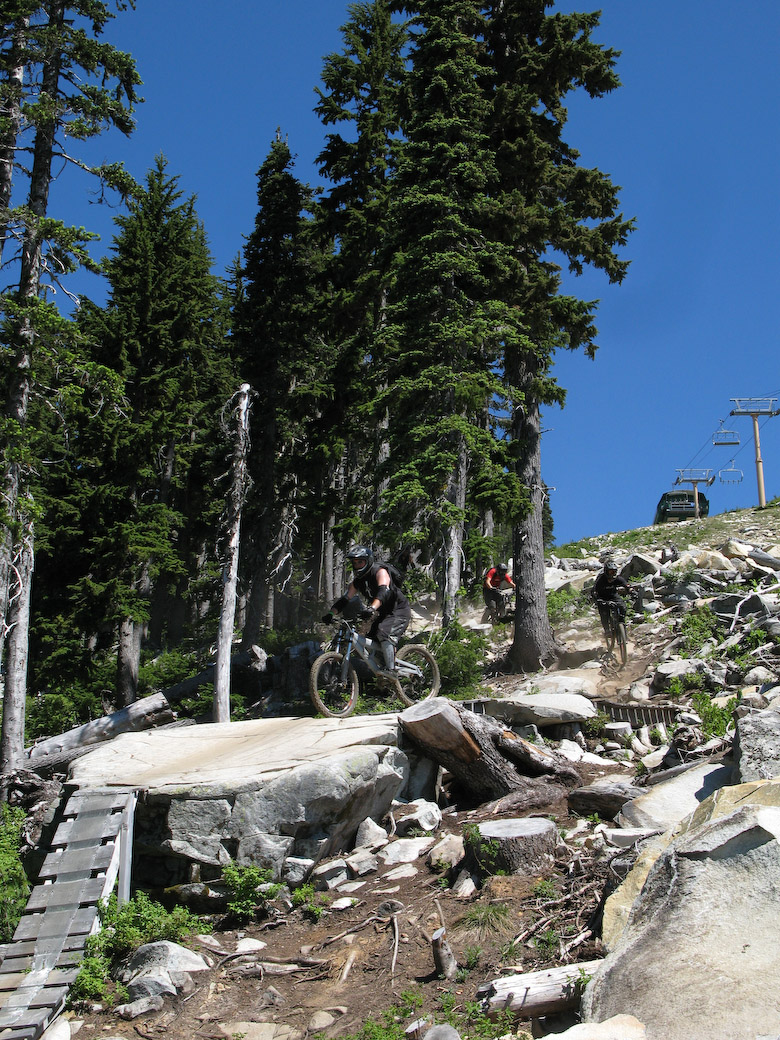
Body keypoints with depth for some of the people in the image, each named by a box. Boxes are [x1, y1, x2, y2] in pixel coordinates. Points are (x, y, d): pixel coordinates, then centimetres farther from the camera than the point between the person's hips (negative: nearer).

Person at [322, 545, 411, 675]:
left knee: (384, 633, -30)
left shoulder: (380, 571, -18)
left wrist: (372, 608, -53)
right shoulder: (357, 581, 5)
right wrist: (331, 613, -17)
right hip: (383, 614, 9)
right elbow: (345, 598, 1)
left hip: (399, 610, -9)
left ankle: (390, 670, -34)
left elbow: (384, 591, -36)